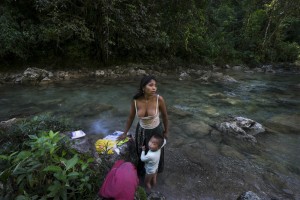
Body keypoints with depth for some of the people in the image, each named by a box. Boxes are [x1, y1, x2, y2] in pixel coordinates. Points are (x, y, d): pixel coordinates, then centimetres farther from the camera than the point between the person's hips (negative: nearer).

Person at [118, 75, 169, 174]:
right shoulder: (135, 101, -22)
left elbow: (165, 116, -10)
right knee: (141, 152, 25)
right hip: (141, 130, 2)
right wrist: (125, 133, 4)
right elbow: (131, 117, -6)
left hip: (156, 130, -1)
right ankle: (141, 170, 57)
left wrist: (166, 131, 1)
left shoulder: (159, 99, -27)